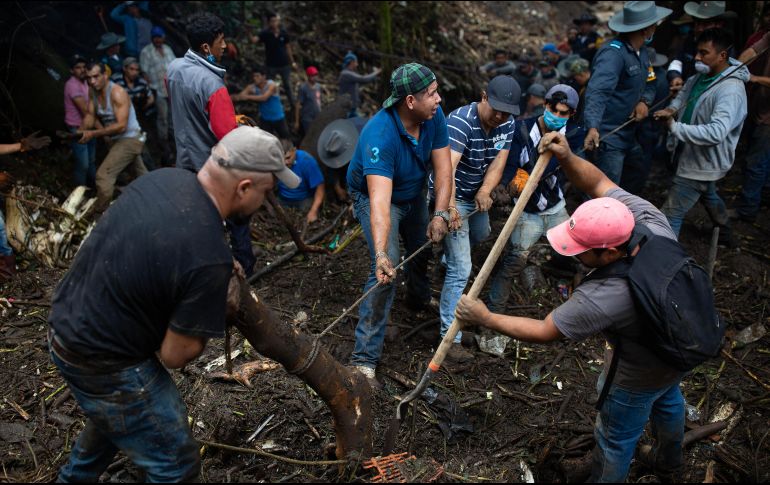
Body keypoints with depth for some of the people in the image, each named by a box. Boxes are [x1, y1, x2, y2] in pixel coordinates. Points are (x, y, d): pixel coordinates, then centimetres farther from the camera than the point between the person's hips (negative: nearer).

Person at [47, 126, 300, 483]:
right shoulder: (209, 258, -32)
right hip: (103, 363, -9)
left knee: (113, 418, 36)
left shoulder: (163, 177, -8)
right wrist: (216, 314, -4)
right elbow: (176, 355, -21)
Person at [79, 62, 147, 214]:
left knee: (103, 175, -15)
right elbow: (90, 115, -2)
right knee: (142, 176, 21)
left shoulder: (117, 93, -21)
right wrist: (84, 130, -24)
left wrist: (93, 134, -29)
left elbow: (121, 125, -27)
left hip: (130, 139, -9)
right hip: (119, 140, 9)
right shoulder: (94, 92, 3)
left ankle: (99, 216, -6)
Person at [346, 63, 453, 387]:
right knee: (386, 270, -19)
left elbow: (442, 166, -20)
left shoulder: (434, 116, -20)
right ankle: (364, 359, -11)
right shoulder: (380, 134, -40)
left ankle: (419, 301, 55)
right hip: (375, 195, -6)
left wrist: (440, 214, -33)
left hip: (413, 194, 7)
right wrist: (381, 255, -58)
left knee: (423, 250, 20)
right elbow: (379, 199, -49)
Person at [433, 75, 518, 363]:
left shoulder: (506, 124, -6)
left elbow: (498, 161, -17)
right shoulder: (460, 121, -31)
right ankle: (451, 338, -3)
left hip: (477, 196, 8)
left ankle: (451, 256, 67)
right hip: (453, 198, -8)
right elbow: (447, 166, -47)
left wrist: (485, 191, -37)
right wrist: (448, 204, -64)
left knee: (481, 235, 35)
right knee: (461, 270, -11)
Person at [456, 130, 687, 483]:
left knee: (616, 440, 19)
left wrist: (485, 318, -20)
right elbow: (598, 184, -17)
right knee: (668, 404, 36)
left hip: (639, 378, -8)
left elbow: (543, 332, -28)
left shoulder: (602, 298, -43)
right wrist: (566, 157, -34)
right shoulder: (652, 220, -28)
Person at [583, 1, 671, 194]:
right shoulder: (613, 52, -24)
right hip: (608, 135, -10)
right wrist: (593, 127, -53)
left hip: (628, 133, 10)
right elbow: (597, 91, -38)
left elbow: (649, 83, 15)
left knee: (640, 170, 26)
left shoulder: (641, 51, 8)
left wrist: (645, 101, -9)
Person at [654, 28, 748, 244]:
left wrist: (674, 127, -35)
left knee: (671, 214, -11)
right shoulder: (701, 77, -2)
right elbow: (684, 94, 17)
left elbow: (716, 132, -39)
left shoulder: (730, 90, -28)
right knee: (708, 195, 33)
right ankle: (725, 234, 58)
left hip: (702, 163, -10)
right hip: (693, 156, 10)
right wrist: (671, 109, -6)